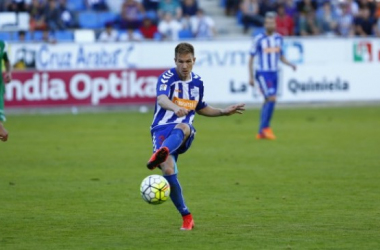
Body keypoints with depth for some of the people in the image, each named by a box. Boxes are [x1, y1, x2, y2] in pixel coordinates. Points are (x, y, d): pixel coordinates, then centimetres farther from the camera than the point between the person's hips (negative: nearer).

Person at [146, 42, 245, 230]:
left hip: (184, 131, 2)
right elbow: (161, 98, -27)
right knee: (168, 170, -23)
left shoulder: (197, 82, 14)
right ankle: (186, 217, -7)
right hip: (162, 129, -2)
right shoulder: (167, 78, -5)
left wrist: (224, 112, 23)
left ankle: (159, 155, -69)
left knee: (183, 127, -37)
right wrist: (175, 108, -48)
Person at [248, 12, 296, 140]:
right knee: (272, 99, -17)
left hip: (274, 73, 6)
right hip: (262, 73, -6)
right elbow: (251, 58, -4)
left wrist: (290, 64, -1)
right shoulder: (259, 39, -8)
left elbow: (281, 56, 18)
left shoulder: (278, 38, 7)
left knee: (268, 101, 6)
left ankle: (261, 132, 12)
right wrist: (251, 77, -7)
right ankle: (266, 127, -8)